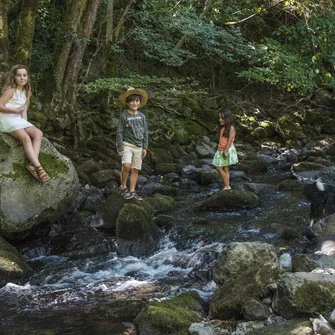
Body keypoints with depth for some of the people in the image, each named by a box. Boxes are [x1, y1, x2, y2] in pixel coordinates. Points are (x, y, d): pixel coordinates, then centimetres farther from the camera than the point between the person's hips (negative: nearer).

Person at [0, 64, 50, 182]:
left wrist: (25, 125, -3)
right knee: (26, 137, -27)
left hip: (18, 119, 8)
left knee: (38, 133, -15)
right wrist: (16, 111, -16)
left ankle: (32, 163, -29)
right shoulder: (10, 90, -10)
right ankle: (38, 167, -35)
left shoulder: (26, 93, 13)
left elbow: (24, 112, 10)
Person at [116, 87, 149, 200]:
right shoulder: (124, 116, -4)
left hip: (138, 146, 5)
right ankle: (123, 187, -5)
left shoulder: (142, 116, 8)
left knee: (135, 169, 3)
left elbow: (145, 132, 13)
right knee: (126, 165, -23)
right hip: (127, 144, -5)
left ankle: (132, 191, 11)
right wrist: (120, 148, -9)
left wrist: (145, 147, 9)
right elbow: (119, 132, -4)